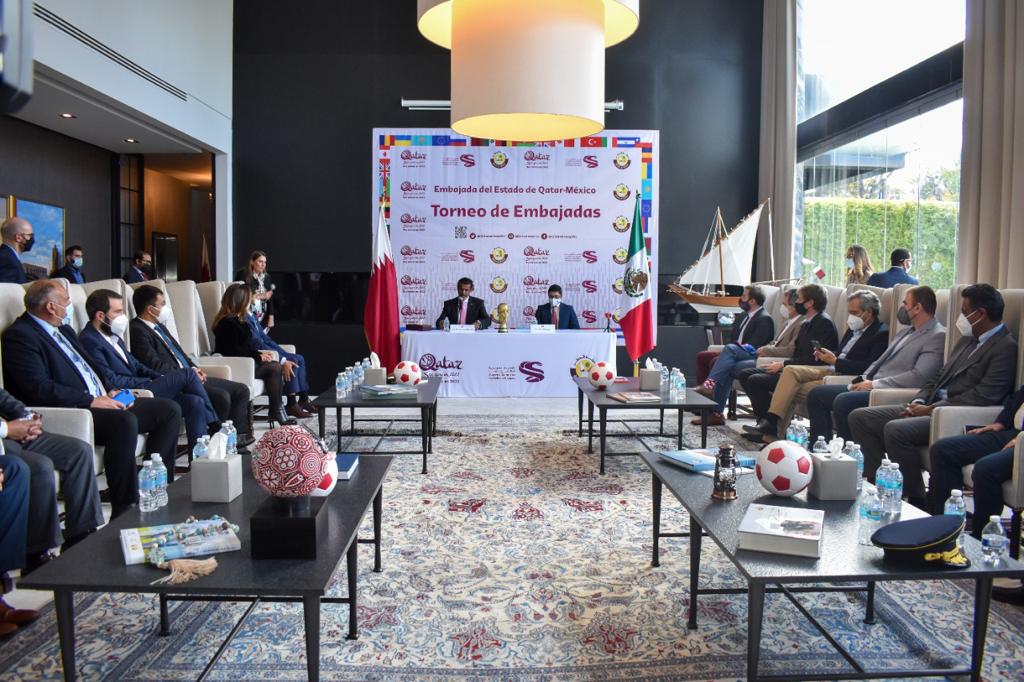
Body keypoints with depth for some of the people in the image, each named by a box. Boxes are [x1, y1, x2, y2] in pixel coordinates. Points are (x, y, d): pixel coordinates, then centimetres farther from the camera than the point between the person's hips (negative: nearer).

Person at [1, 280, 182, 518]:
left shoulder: (64, 330, 22)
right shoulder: (19, 335, -7)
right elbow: (41, 388, -18)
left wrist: (109, 392, 6)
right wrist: (91, 401, -20)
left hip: (101, 402, 10)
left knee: (170, 409, -3)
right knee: (125, 421, -36)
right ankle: (124, 510, -29)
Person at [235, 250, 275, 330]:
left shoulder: (266, 277, 11)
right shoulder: (243, 275, -4)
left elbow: (270, 299, 10)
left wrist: (271, 317, 2)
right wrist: (259, 296, -11)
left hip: (263, 318, 5)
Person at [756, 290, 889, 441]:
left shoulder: (881, 333, -8)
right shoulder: (854, 328, 19)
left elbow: (867, 368, -18)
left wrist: (835, 361, -16)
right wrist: (827, 356, 2)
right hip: (832, 370, 8)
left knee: (796, 390, -21)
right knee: (790, 370, -13)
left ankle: (776, 433, -14)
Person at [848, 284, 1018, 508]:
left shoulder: (1006, 347, -8)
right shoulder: (968, 341, 21)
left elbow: (982, 396, -18)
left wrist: (931, 409, -16)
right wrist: (919, 403, 2)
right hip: (931, 407, 9)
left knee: (895, 430, -33)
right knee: (859, 417, -4)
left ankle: (917, 500, -16)